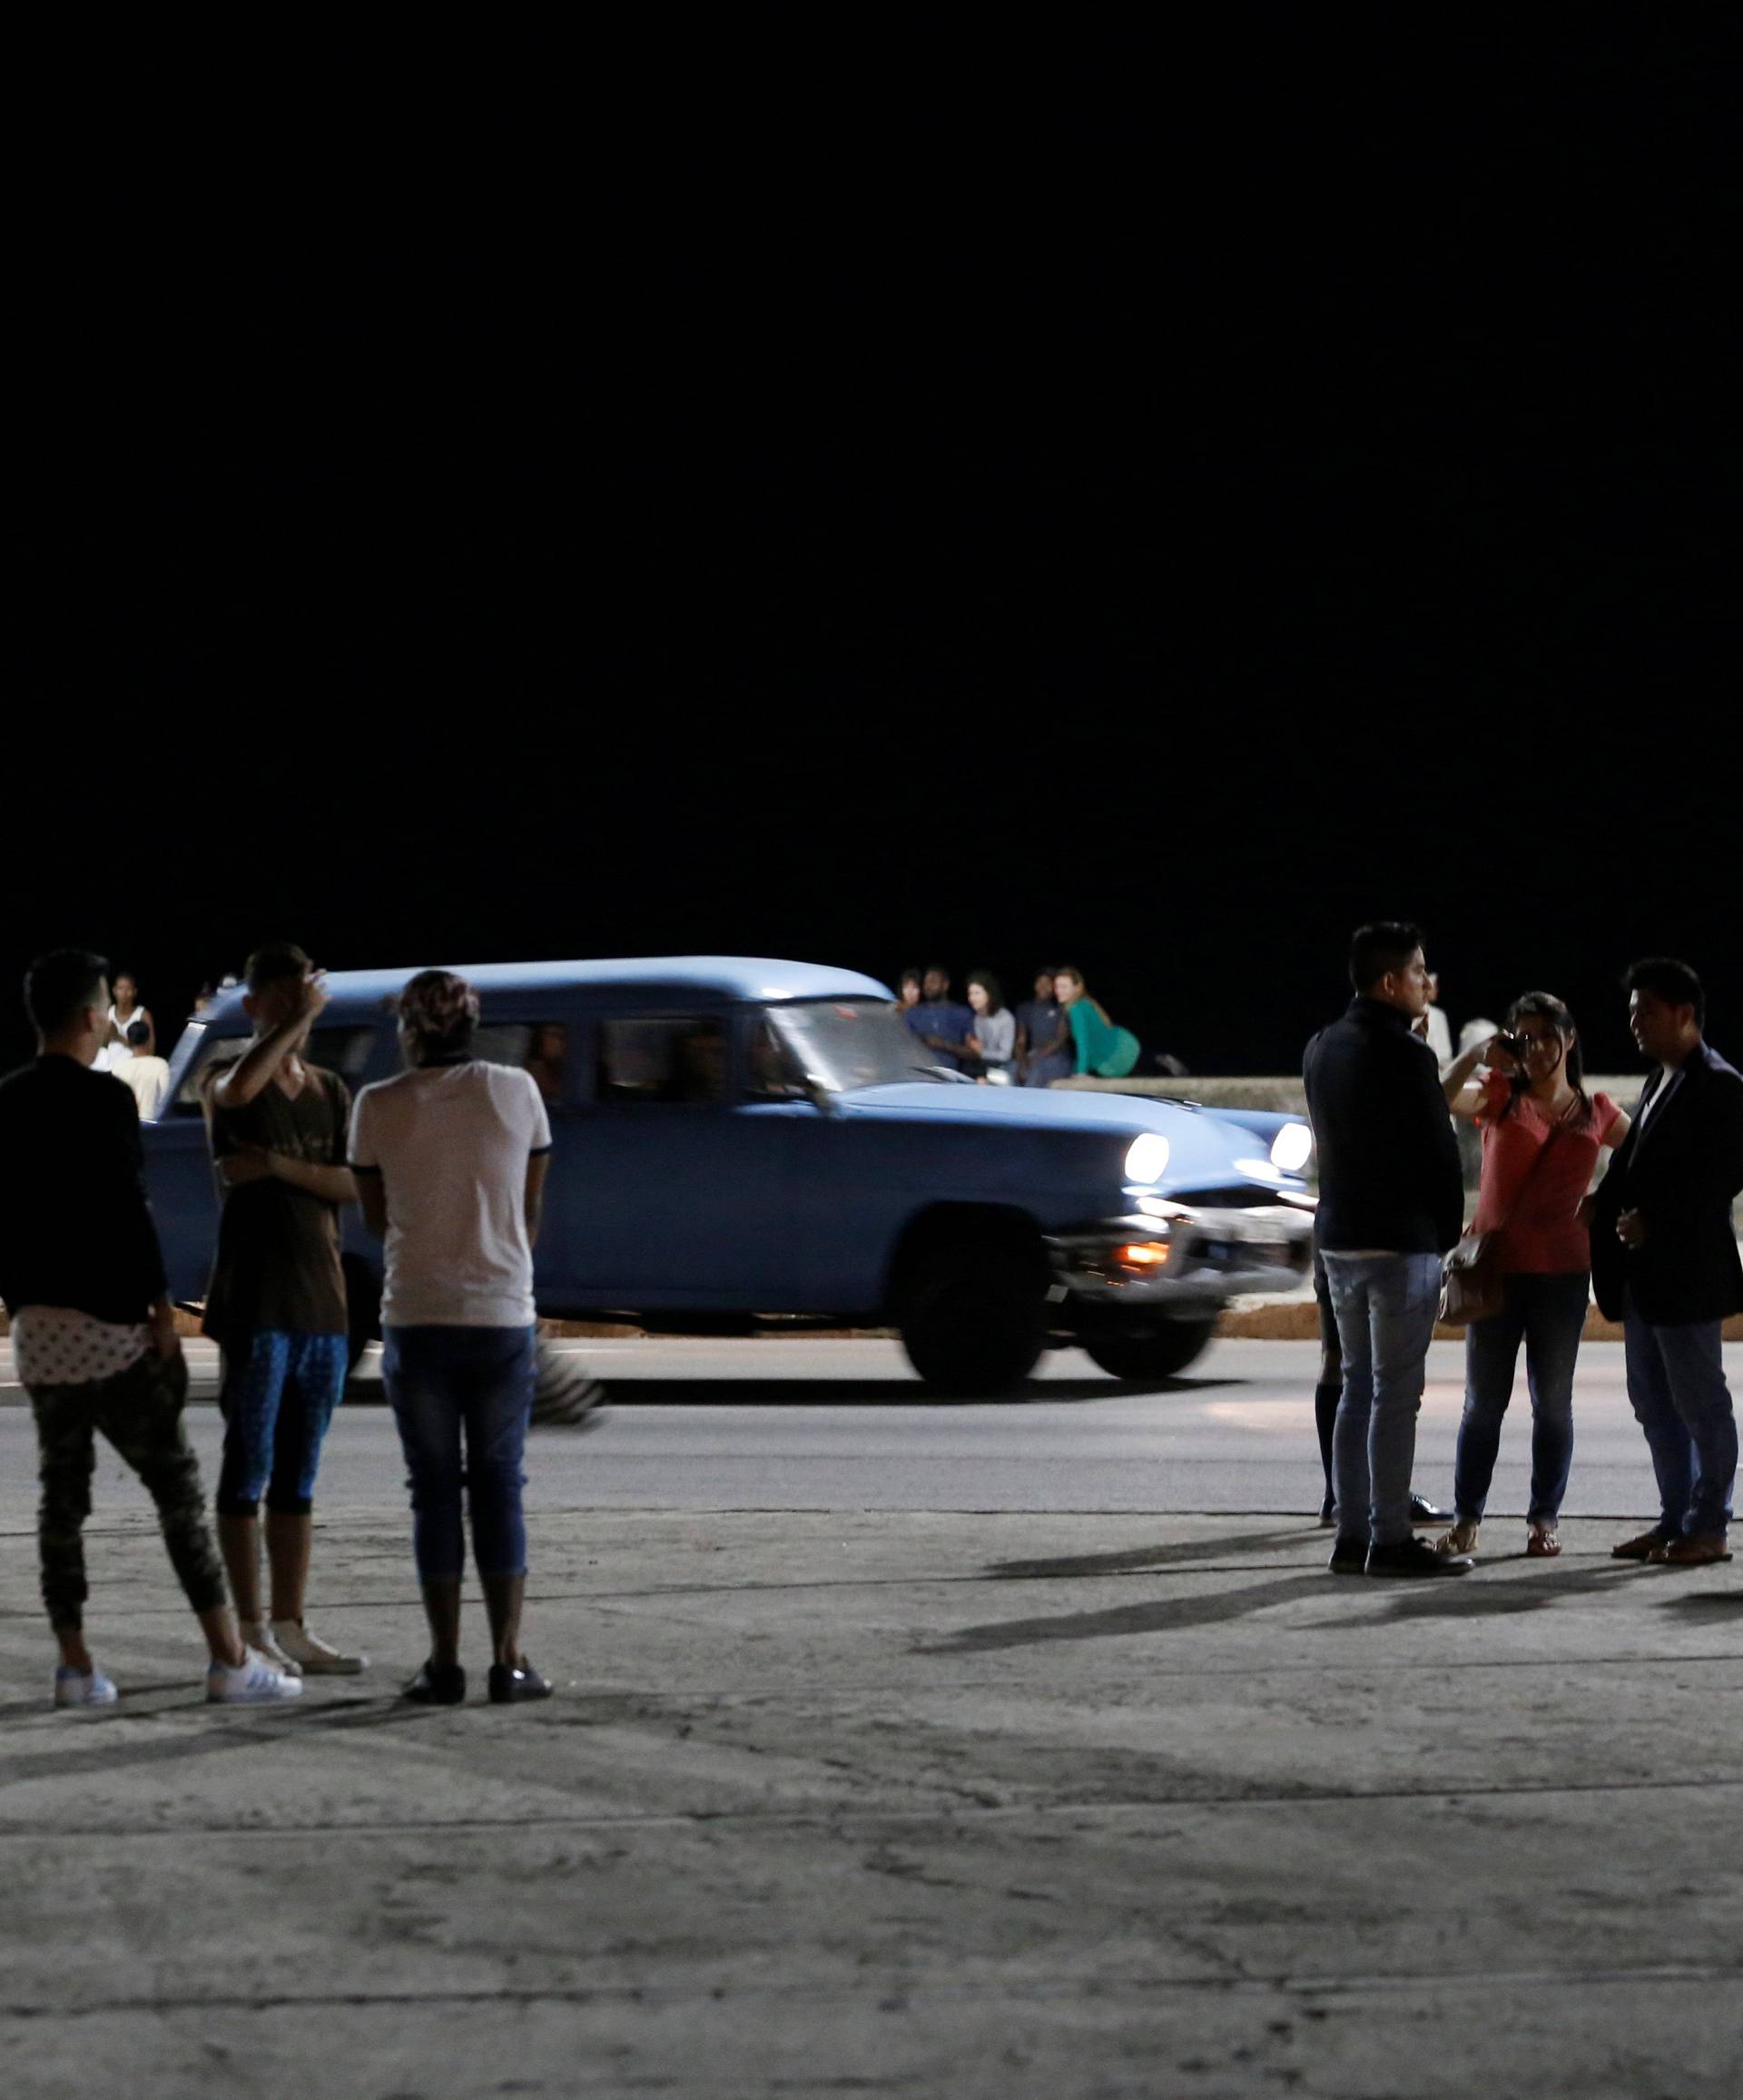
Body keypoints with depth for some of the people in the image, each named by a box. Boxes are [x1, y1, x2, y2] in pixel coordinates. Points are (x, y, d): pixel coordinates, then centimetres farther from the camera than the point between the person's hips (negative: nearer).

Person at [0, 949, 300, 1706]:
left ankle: (75, 1666, 7)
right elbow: (126, 1215, -17)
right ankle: (230, 1661, -5)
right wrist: (161, 1310, -12)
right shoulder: (102, 1102, -13)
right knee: (176, 1485, -3)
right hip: (107, 1327, -7)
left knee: (62, 1495, 9)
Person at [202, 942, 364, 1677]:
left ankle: (290, 1626, 12)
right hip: (256, 1304, -5)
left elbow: (355, 1185, 1)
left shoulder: (332, 1092, 15)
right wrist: (298, 1020, -18)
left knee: (299, 1475, 8)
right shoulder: (227, 1083, -1)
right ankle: (250, 1631, -3)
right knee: (250, 1465, -5)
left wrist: (279, 1167, -13)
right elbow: (238, 1091, -28)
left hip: (323, 1304, 5)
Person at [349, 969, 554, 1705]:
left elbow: (376, 1216, 8)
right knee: (498, 1484, 8)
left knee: (434, 1489, 6)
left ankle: (445, 1664, 3)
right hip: (505, 1313, 1)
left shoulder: (378, 1106, -3)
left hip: (418, 1318, -1)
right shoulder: (516, 1092, -1)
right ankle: (508, 1659, 3)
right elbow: (531, 1210, 9)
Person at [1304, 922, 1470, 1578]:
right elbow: (1439, 1150, -11)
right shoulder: (1406, 1056, -15)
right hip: (1403, 1241, -8)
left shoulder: (1322, 1050, 9)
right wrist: (1447, 1230, 2)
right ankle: (1390, 1539, -3)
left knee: (1358, 1387, 13)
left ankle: (1351, 1536, 14)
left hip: (1339, 1236, 8)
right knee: (1396, 1394, -4)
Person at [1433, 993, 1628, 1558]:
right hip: (1497, 1267, -1)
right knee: (1484, 1400, 2)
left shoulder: (1596, 1113, 7)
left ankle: (1543, 1520, 11)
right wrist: (1475, 1056, -24)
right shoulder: (1499, 1095, 3)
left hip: (1563, 1272, 1)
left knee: (1553, 1401, 5)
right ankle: (1466, 1519, 7)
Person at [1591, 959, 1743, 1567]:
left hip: (1687, 1271, -10)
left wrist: (1654, 1222, -19)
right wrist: (1607, 1205, 5)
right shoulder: (1661, 1082, 17)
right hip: (1644, 1272, 10)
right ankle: (1675, 1520, 20)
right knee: (1653, 1403, 13)